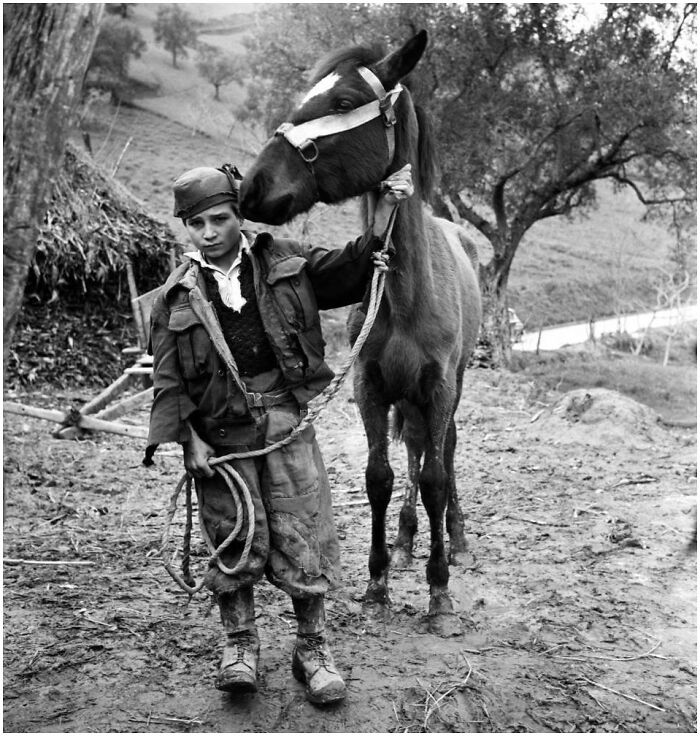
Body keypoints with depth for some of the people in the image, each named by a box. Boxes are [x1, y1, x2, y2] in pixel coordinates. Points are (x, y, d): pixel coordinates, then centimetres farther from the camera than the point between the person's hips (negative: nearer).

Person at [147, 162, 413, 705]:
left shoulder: (284, 262, 7)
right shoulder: (177, 296, 4)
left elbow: (353, 270, 9)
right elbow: (168, 379, 3)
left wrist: (386, 207, 0)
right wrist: (189, 441, -6)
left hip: (286, 417, 0)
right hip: (220, 430, 0)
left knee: (301, 536, 2)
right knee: (237, 540, 5)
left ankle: (313, 647, 18)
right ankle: (240, 644, 25)